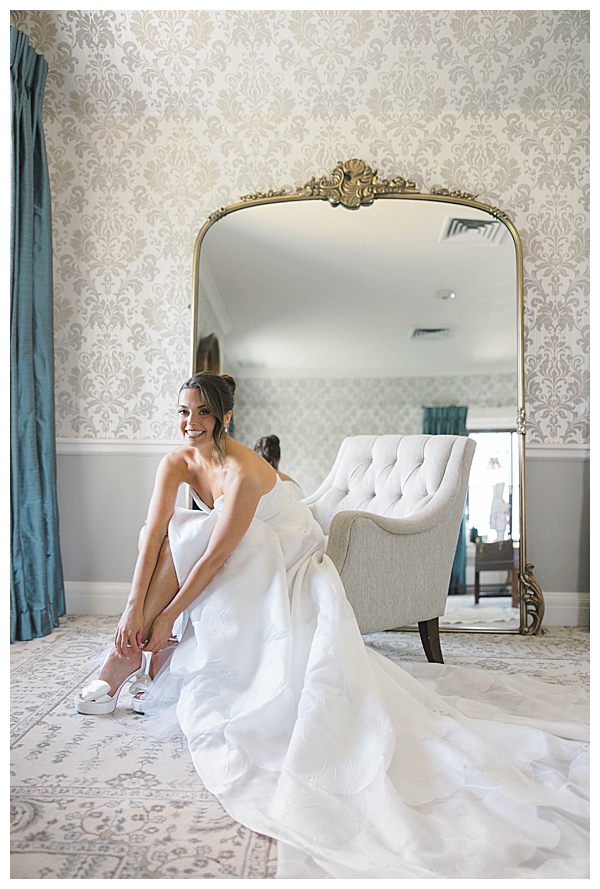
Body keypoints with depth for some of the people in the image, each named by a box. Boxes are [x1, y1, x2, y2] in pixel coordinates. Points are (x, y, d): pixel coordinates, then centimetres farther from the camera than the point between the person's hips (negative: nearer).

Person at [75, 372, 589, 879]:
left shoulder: (244, 471, -29)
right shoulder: (177, 463, -6)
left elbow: (217, 556, -28)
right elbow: (153, 534, -14)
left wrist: (165, 617, -23)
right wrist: (134, 607, -24)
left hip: (292, 570, -7)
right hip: (249, 575, 7)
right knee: (176, 537, -14)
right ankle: (127, 653, -5)